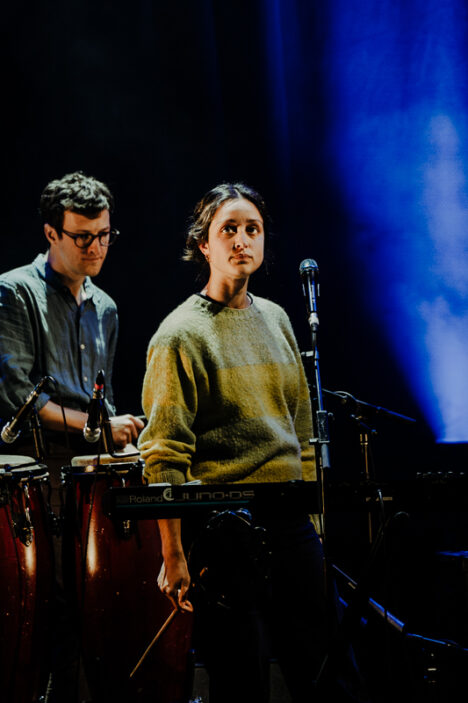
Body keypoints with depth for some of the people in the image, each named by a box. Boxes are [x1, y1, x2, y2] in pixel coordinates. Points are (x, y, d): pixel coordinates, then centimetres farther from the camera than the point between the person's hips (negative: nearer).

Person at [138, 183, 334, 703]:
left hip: (292, 523, 6)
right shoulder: (181, 335, -8)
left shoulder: (275, 319, 13)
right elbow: (162, 455, -12)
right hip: (224, 532, -6)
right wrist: (174, 555, -16)